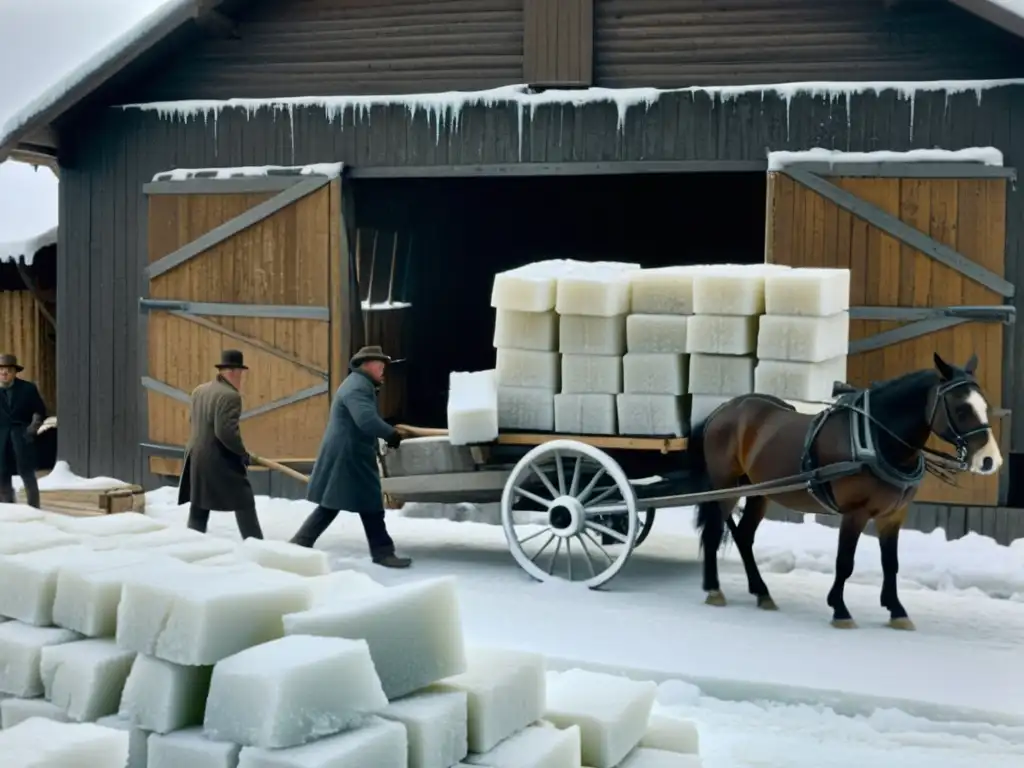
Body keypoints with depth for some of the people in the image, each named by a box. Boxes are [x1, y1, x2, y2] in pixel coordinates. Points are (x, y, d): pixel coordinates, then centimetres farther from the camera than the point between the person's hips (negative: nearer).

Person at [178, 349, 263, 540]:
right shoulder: (230, 396, -17)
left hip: (196, 458, 8)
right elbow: (226, 432, -25)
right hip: (220, 461, -8)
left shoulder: (199, 391, 11)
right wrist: (243, 453, -11)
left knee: (198, 509, 12)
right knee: (244, 503, 2)